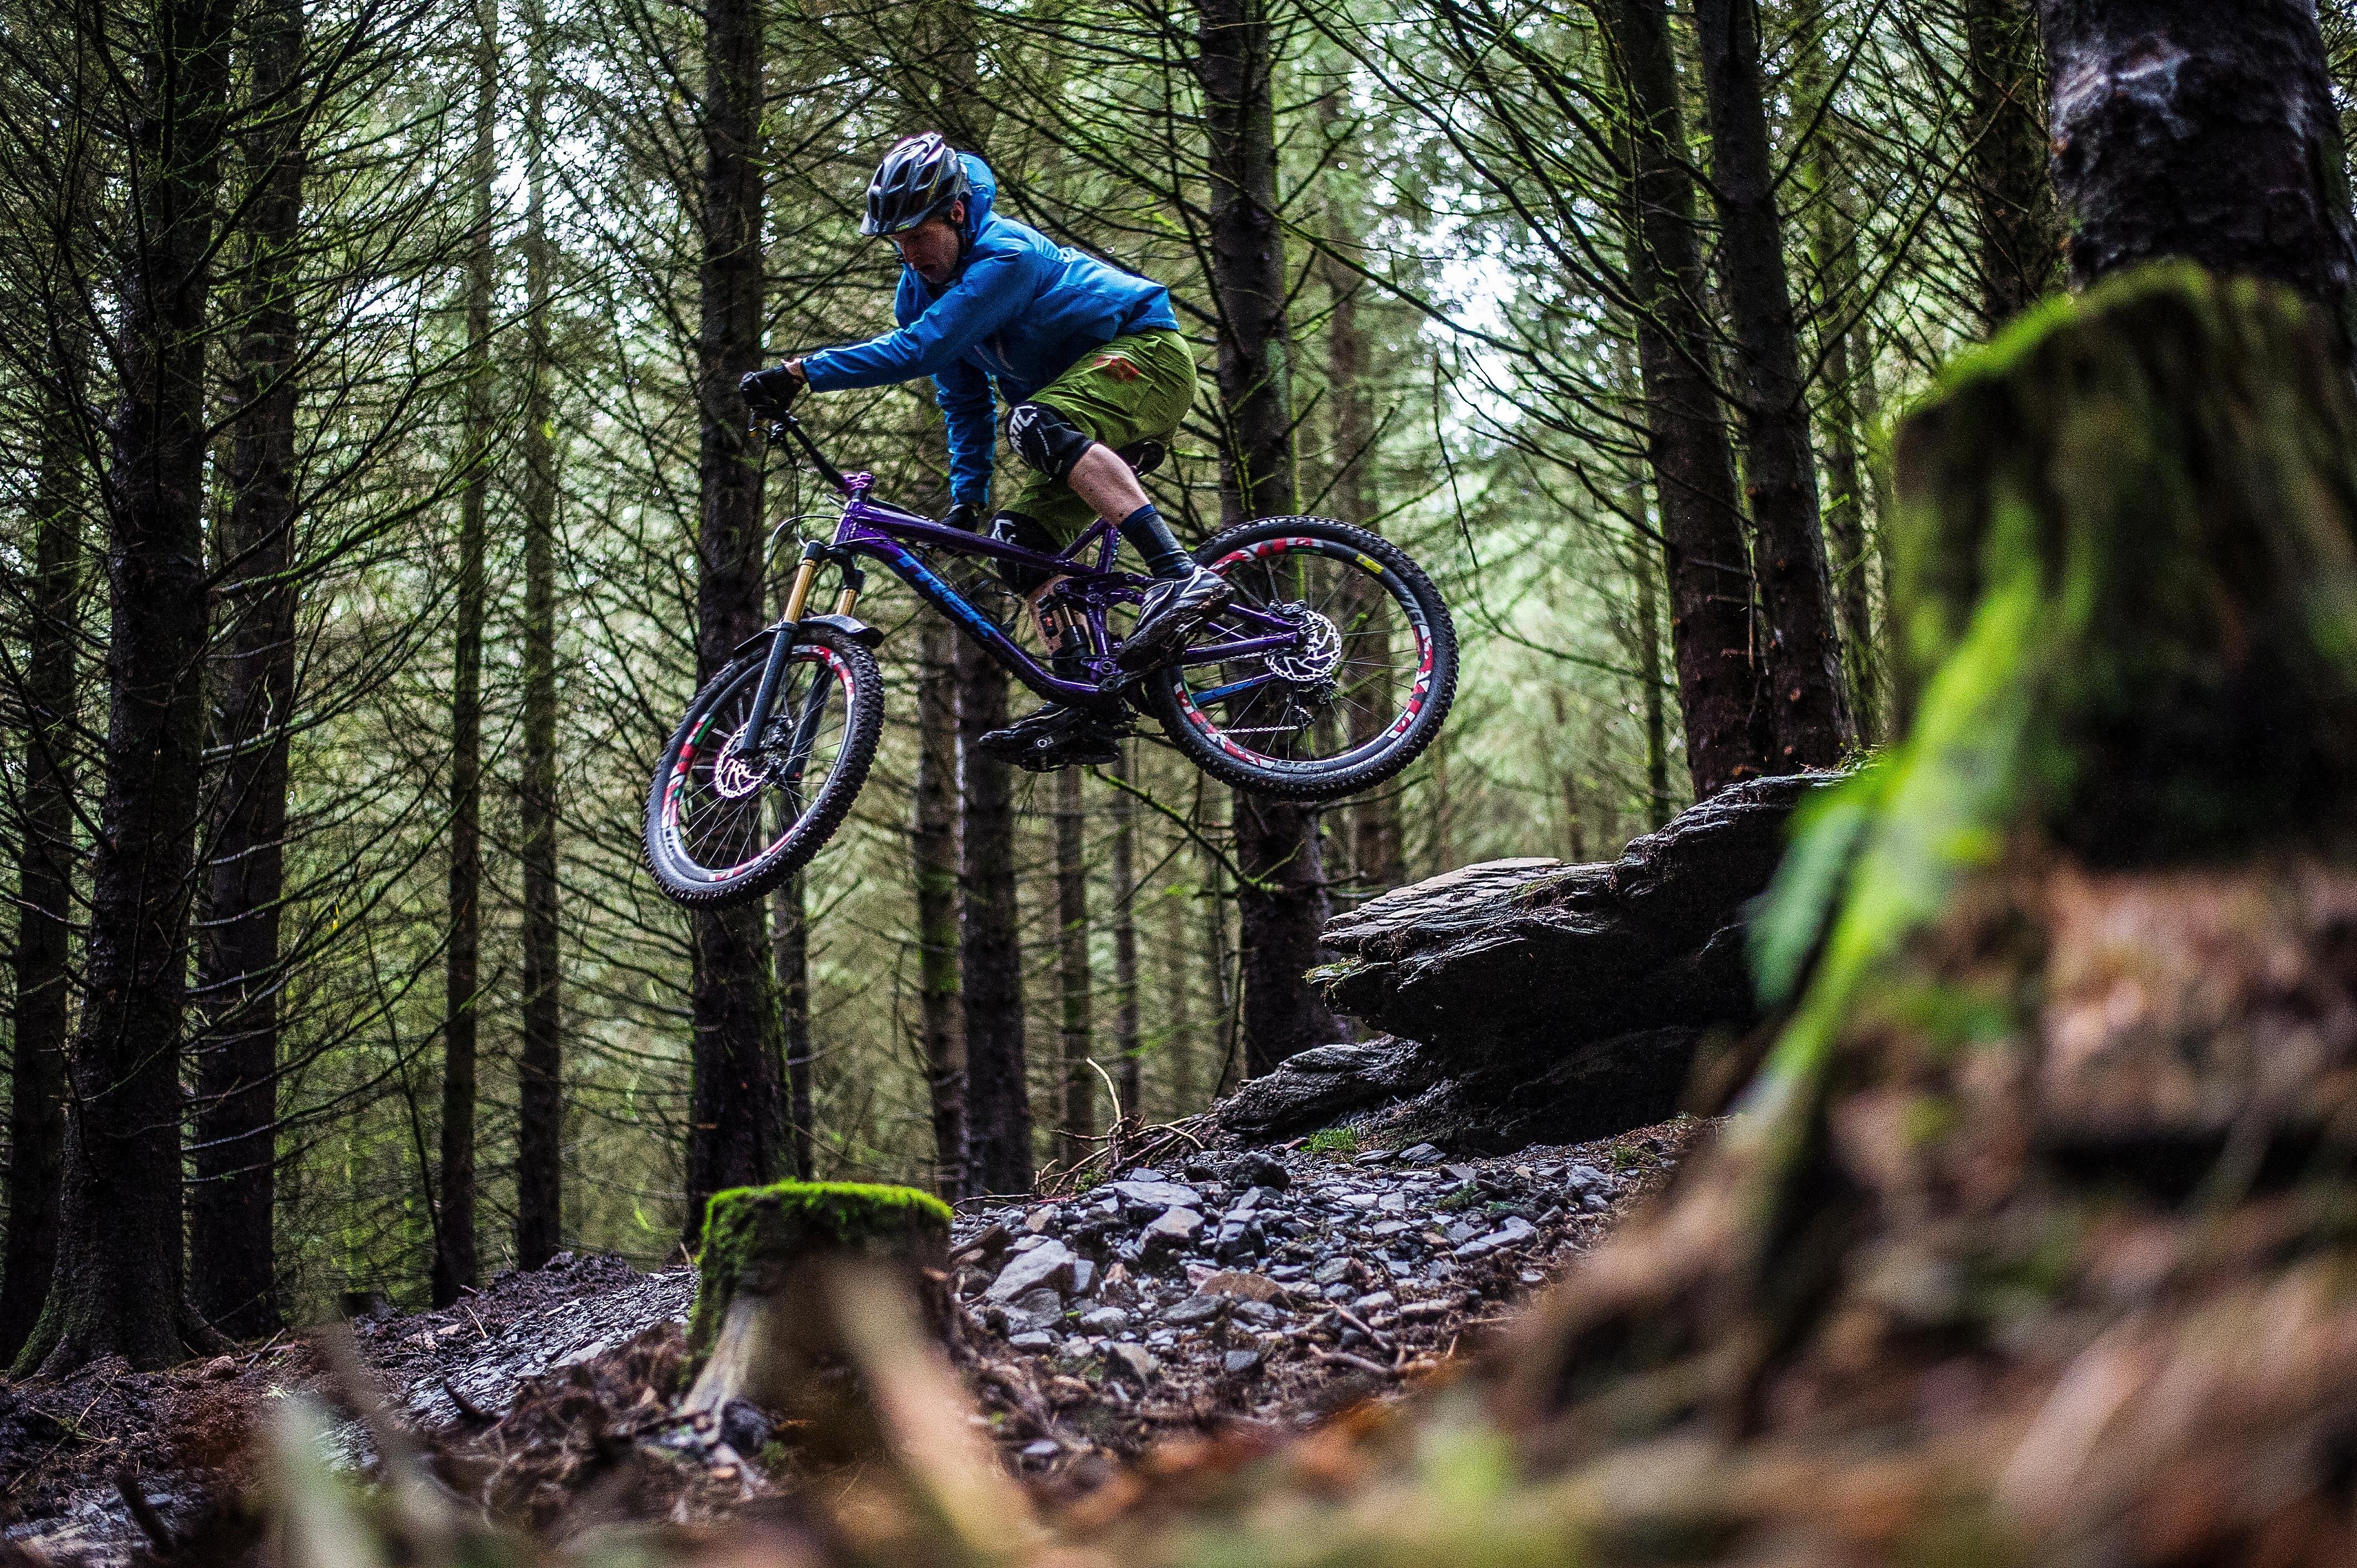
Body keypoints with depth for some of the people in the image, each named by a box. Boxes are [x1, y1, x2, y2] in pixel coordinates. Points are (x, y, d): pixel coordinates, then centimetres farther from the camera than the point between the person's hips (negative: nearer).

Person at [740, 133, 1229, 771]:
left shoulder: (1006, 255, -26)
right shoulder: (923, 287, 2)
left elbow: (920, 350, -36)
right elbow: (965, 400, 14)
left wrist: (801, 373, -38)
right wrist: (966, 499, 7)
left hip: (1148, 356, -9)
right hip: (1078, 417, 9)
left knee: (1037, 424, -36)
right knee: (1021, 536, -3)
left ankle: (1182, 577, -46)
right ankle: (1082, 710, -6)